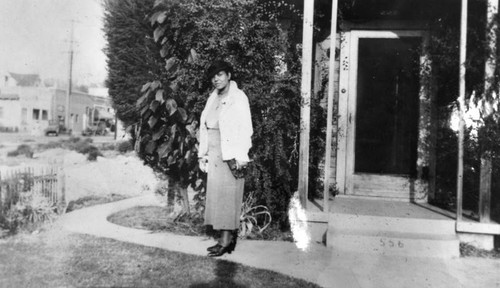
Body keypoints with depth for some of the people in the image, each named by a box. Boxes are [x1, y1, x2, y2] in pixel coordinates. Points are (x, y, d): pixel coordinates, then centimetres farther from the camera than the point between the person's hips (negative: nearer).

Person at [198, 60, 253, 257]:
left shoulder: (238, 97, -5)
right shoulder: (212, 99, 15)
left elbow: (245, 128, -11)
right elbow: (205, 128, 16)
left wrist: (241, 156, -18)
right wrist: (202, 155, 11)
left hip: (230, 154, -7)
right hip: (214, 154, 7)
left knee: (228, 195, -6)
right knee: (216, 194, 5)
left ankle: (226, 240, -1)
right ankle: (227, 239, 12)